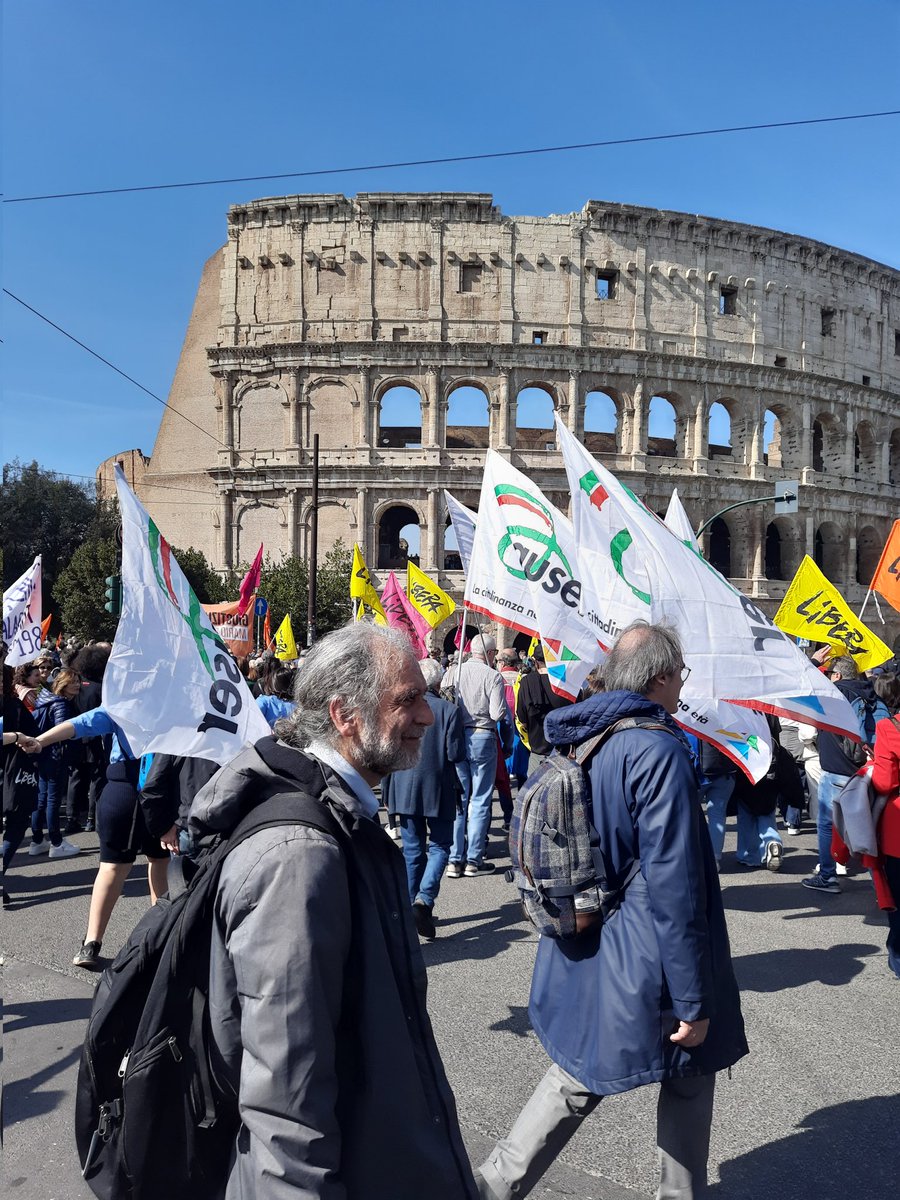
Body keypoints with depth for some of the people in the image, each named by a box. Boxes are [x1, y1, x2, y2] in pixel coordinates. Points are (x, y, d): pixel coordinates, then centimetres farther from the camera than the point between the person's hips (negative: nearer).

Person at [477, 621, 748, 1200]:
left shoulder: (577, 741, 2)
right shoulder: (659, 751, -22)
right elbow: (674, 889, -23)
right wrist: (693, 1001, -16)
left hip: (582, 961, 7)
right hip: (644, 967, -7)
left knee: (579, 1076, 21)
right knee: (690, 1075, 18)